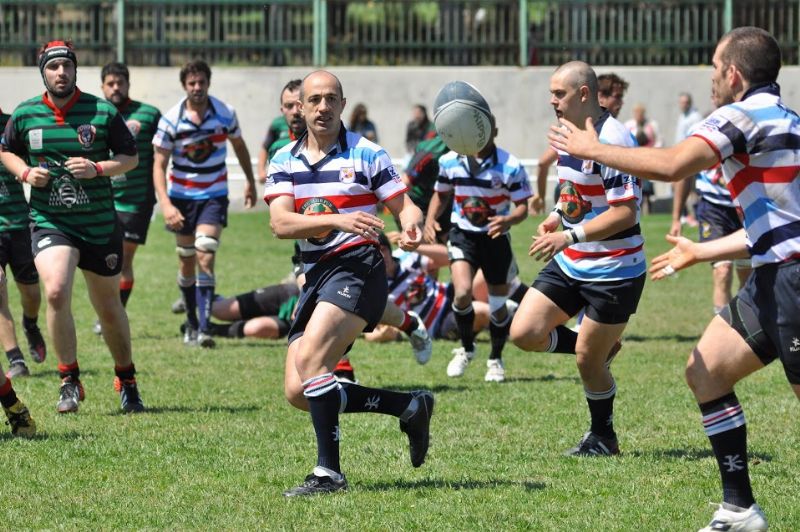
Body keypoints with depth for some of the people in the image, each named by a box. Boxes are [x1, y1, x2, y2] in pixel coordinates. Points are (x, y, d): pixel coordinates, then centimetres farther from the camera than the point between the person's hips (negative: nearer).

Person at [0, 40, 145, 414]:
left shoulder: (103, 112, -5)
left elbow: (131, 157, 2)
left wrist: (98, 168, -17)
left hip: (99, 224, 0)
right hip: (49, 221, 0)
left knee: (109, 309, 11)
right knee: (56, 292, -24)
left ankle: (127, 382, 33)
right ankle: (69, 381, -9)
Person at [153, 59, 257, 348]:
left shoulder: (225, 114, -8)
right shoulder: (170, 121, -12)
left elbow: (239, 145, 12)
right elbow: (159, 165, -11)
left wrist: (250, 181, 21)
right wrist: (165, 205, -23)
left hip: (214, 195, -1)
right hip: (181, 196, 1)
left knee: (205, 257, -16)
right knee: (187, 261, 10)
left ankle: (204, 329, -21)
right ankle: (191, 323, 27)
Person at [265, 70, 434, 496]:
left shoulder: (366, 154, 1)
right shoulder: (284, 161, 9)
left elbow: (405, 205, 2)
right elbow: (280, 224, -5)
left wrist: (412, 228, -23)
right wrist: (337, 220, -21)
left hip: (358, 266, -6)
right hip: (315, 276, 6)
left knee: (310, 357, -26)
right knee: (298, 392, -1)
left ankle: (329, 471, -22)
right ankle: (409, 406, 13)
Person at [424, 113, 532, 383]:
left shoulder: (510, 166, -15)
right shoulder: (449, 162, -5)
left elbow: (522, 206, -11)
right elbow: (441, 195, 12)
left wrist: (509, 220, -33)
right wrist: (430, 220, -6)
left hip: (495, 237, -1)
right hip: (462, 234, 1)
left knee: (498, 304, 5)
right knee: (462, 292, -20)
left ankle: (496, 360, 30)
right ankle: (466, 348, 6)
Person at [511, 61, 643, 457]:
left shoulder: (612, 140, -22)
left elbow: (626, 212, -26)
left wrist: (569, 237, -31)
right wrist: (556, 219, 7)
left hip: (613, 272, -8)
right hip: (570, 264, 8)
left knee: (588, 361, 0)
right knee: (524, 333, -3)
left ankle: (603, 437, 23)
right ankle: (602, 349, 20)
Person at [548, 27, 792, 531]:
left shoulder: (746, 114, -11)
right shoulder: (779, 118, 21)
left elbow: (671, 165, -24)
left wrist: (594, 149, -11)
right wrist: (700, 251, 35)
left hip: (790, 278, -10)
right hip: (776, 276, 10)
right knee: (705, 370, 13)